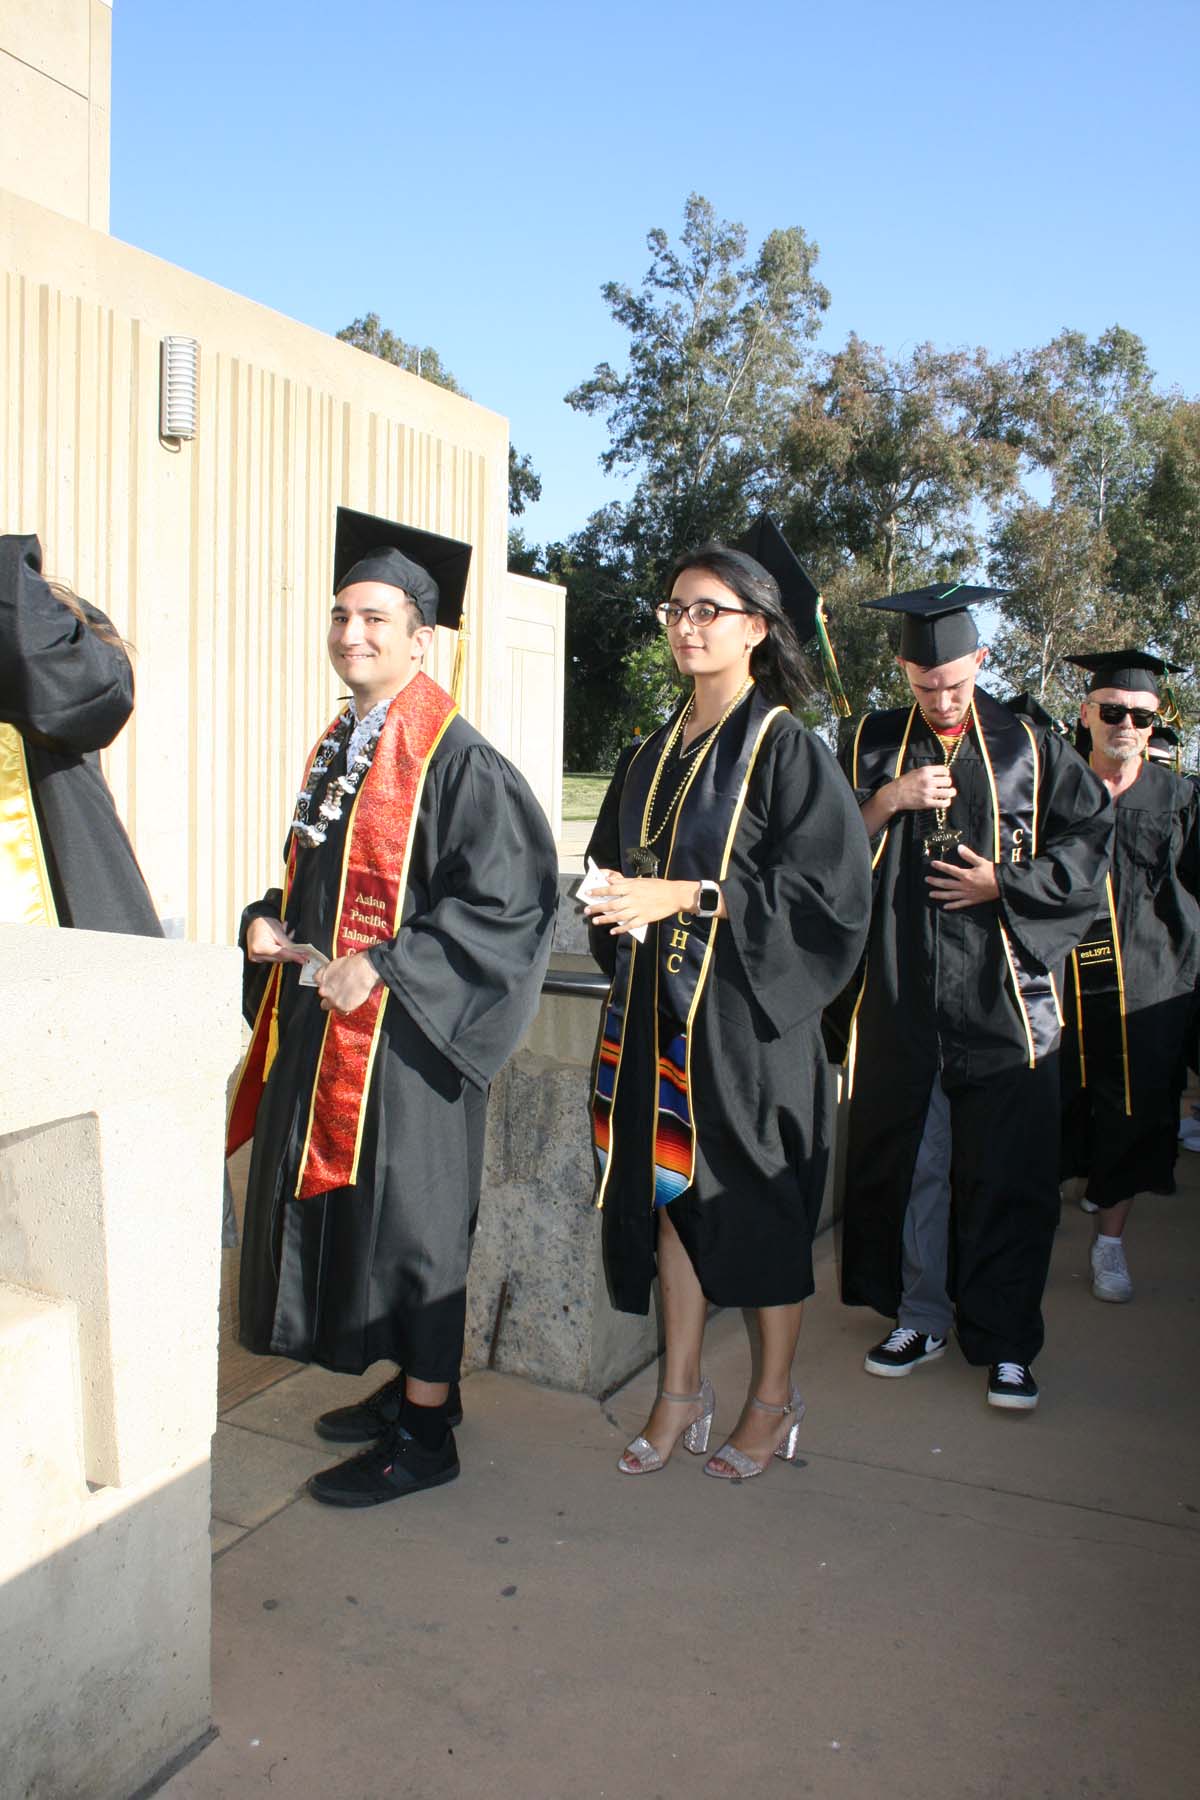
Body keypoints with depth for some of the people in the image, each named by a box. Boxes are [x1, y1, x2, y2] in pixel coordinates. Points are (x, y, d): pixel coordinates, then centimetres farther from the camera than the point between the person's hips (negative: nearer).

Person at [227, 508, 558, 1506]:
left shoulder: (456, 759, -14)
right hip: (325, 1029, 9)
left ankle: (424, 1433, 17)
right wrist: (271, 921, 2)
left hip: (405, 1035, -9)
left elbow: (507, 897, -20)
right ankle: (415, 1382, 35)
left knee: (409, 1219, 1)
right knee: (344, 1209, 17)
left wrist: (385, 966, -24)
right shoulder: (338, 747, 12)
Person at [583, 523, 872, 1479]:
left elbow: (824, 884, -14)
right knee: (674, 1190, 10)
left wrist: (688, 897, -20)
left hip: (750, 1011, -6)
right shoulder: (654, 753, 13)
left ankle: (775, 1395, 23)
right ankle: (682, 1390, 25)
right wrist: (619, 903, -2)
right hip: (661, 1007, 6)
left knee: (762, 1200, 5)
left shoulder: (787, 748, -7)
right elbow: (619, 864, 21)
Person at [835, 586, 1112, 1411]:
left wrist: (1005, 885, -7)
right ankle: (921, 1316, 26)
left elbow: (1092, 838, 4)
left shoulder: (1028, 746, 3)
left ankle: (1006, 1340, 15)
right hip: (901, 994, 2)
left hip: (1001, 996, -1)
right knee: (904, 1158, 9)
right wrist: (886, 801, -14)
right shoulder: (873, 744, 7)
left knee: (1005, 1171, 2)